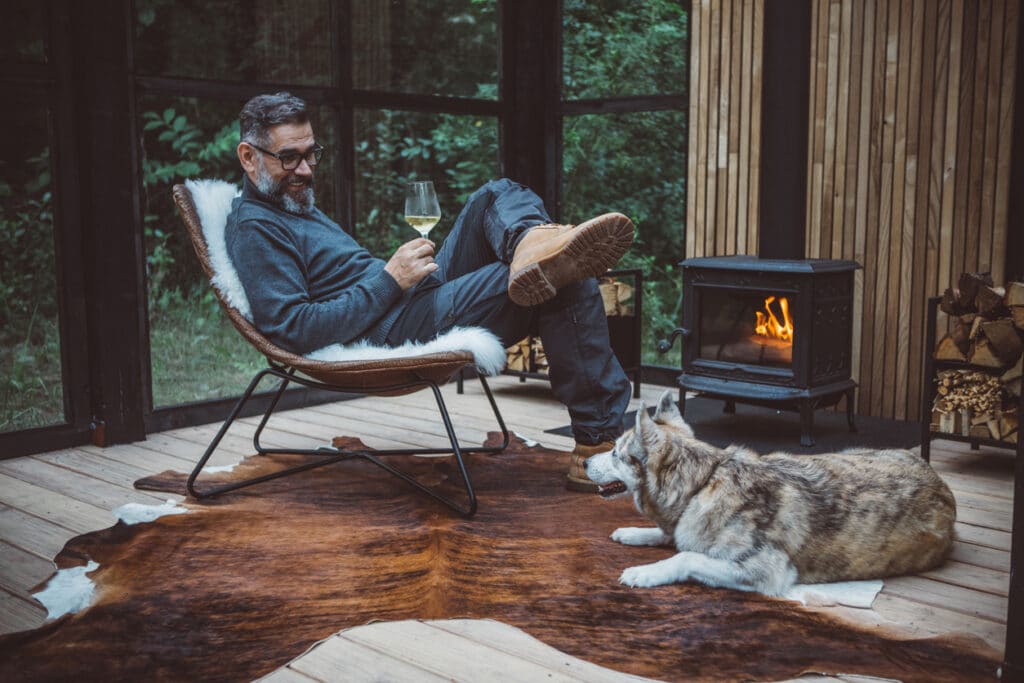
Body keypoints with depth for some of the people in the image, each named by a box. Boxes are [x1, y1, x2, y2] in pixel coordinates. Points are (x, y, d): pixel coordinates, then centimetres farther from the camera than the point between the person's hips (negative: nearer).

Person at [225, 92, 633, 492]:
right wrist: (388, 280, -18)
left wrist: (406, 270, 8)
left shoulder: (299, 205, 25)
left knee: (499, 195, 2)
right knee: (570, 288, -17)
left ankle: (533, 242, -36)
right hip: (392, 330, -11)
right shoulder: (253, 228, -9)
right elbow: (293, 330, -20)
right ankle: (598, 440, -15)